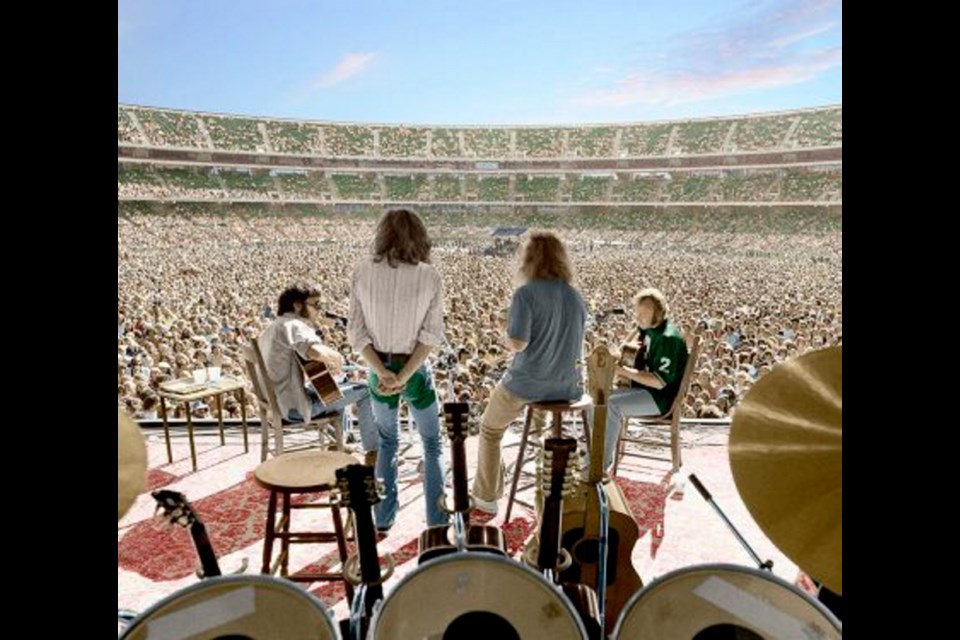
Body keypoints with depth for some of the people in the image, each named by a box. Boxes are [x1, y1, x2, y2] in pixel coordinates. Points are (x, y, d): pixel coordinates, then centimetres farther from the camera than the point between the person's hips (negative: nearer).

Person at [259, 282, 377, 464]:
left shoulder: (273, 328, 13)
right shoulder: (294, 325, -19)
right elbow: (316, 352, -39)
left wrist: (329, 362, 8)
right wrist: (336, 360, -17)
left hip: (279, 402, 10)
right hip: (297, 406, -10)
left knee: (337, 387, 31)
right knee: (364, 390, -4)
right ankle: (373, 452, 4)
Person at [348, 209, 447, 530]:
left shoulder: (362, 272, -7)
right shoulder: (429, 276, -12)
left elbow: (356, 330, -9)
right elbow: (431, 334, -15)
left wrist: (382, 371, -13)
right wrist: (404, 376, -16)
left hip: (378, 369, 3)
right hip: (416, 370, -2)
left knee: (387, 442, 24)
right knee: (432, 444, 18)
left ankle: (384, 517, 32)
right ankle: (436, 519, 25)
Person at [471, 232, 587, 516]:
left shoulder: (526, 293, -16)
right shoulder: (576, 297, 2)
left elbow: (517, 343, -21)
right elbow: (575, 345, 11)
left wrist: (508, 341, 0)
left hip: (526, 382, -5)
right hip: (565, 385, 5)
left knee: (490, 428, 22)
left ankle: (487, 496, 27)